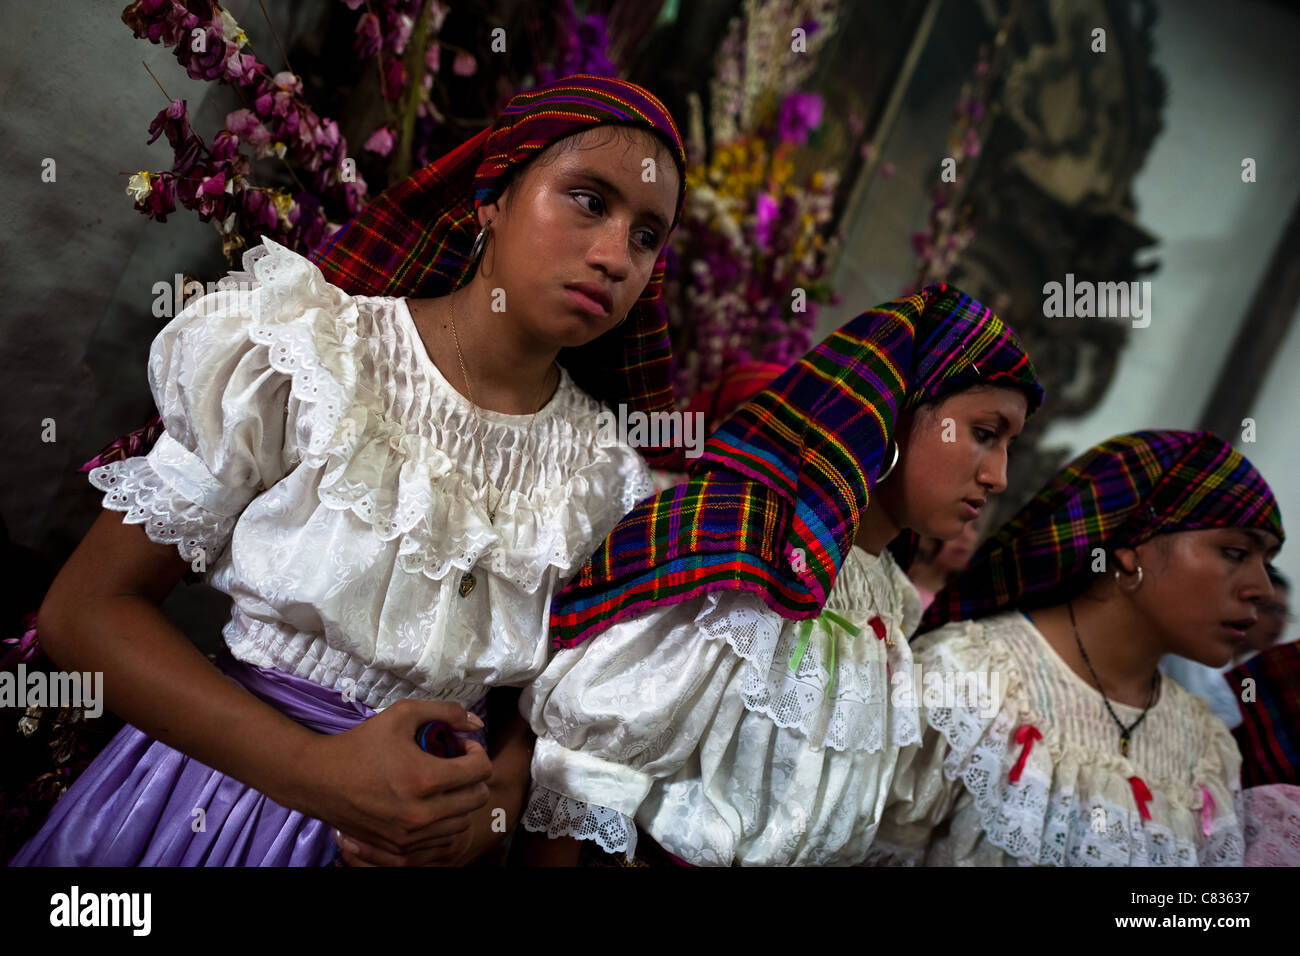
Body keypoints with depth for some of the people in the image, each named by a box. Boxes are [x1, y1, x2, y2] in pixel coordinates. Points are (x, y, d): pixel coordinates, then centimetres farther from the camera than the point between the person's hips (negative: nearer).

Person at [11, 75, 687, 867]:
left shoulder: (606, 473, -6)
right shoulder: (303, 359, -14)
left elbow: (555, 687, 5)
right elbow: (89, 606, -13)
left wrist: (497, 798, -15)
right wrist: (316, 771, -22)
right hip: (221, 784, -2)